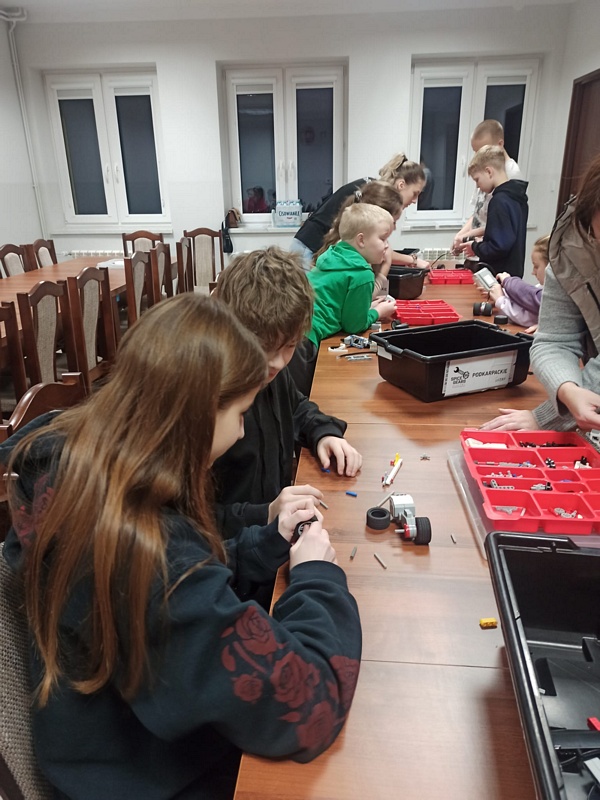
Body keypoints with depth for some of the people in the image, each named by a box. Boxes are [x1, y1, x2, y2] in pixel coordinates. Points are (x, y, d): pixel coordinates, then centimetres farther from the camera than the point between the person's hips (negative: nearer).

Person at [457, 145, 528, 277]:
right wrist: (481, 244, 12)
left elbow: (499, 246, -24)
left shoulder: (500, 201, -18)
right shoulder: (518, 197, 10)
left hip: (499, 275, -9)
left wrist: (475, 248, -9)